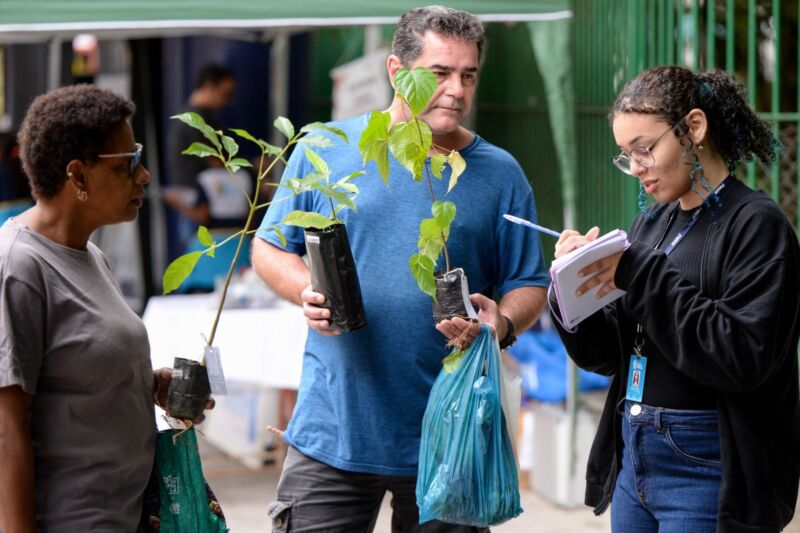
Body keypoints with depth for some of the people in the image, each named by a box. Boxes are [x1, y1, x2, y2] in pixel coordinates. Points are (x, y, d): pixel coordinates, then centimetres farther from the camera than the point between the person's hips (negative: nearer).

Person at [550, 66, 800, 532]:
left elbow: (743, 356, -20)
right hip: (634, 460, 7)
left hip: (707, 473, -7)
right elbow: (607, 352, 11)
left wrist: (640, 274, -19)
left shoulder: (756, 224, -9)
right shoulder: (652, 223, 10)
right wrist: (573, 290, -7)